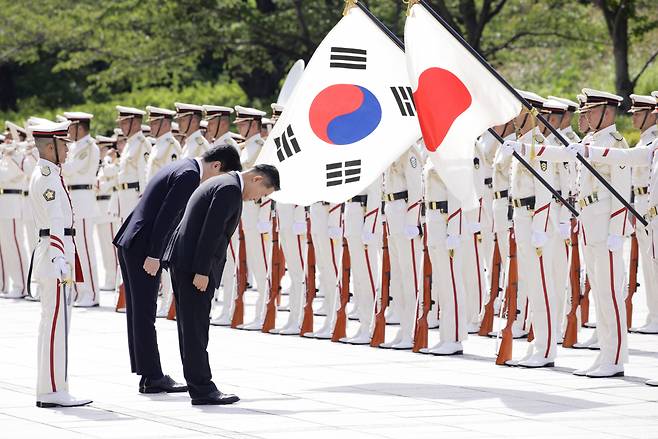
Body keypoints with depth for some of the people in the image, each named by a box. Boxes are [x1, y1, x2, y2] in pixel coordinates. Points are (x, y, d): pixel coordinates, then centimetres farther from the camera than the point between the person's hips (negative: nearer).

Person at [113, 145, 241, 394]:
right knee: (145, 314, -6)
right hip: (143, 248, -10)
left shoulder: (182, 168, 17)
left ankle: (146, 374, 16)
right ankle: (153, 377, -4)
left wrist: (155, 253, 21)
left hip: (130, 243, 10)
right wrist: (154, 256, -20)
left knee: (139, 312, 11)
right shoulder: (189, 175, -15)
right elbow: (165, 216, -20)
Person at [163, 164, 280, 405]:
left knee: (191, 327, 12)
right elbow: (211, 231, -20)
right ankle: (202, 389, -7)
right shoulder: (231, 189, -13)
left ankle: (198, 384, 18)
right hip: (193, 265, -10)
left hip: (182, 260, 10)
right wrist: (202, 272, -22)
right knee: (196, 328, -8)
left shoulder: (222, 184, 20)